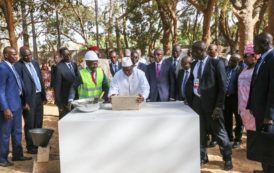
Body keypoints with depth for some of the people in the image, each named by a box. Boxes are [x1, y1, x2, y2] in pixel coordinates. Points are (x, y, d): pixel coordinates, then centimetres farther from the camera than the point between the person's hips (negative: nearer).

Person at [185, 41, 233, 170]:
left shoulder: (216, 63, -8)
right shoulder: (194, 64, 10)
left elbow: (222, 85, -10)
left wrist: (219, 106, -15)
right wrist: (189, 99, 4)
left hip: (211, 103, -5)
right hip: (196, 102, 5)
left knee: (219, 132, 4)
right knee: (199, 131, 12)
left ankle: (227, 159, 21)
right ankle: (202, 157, 28)